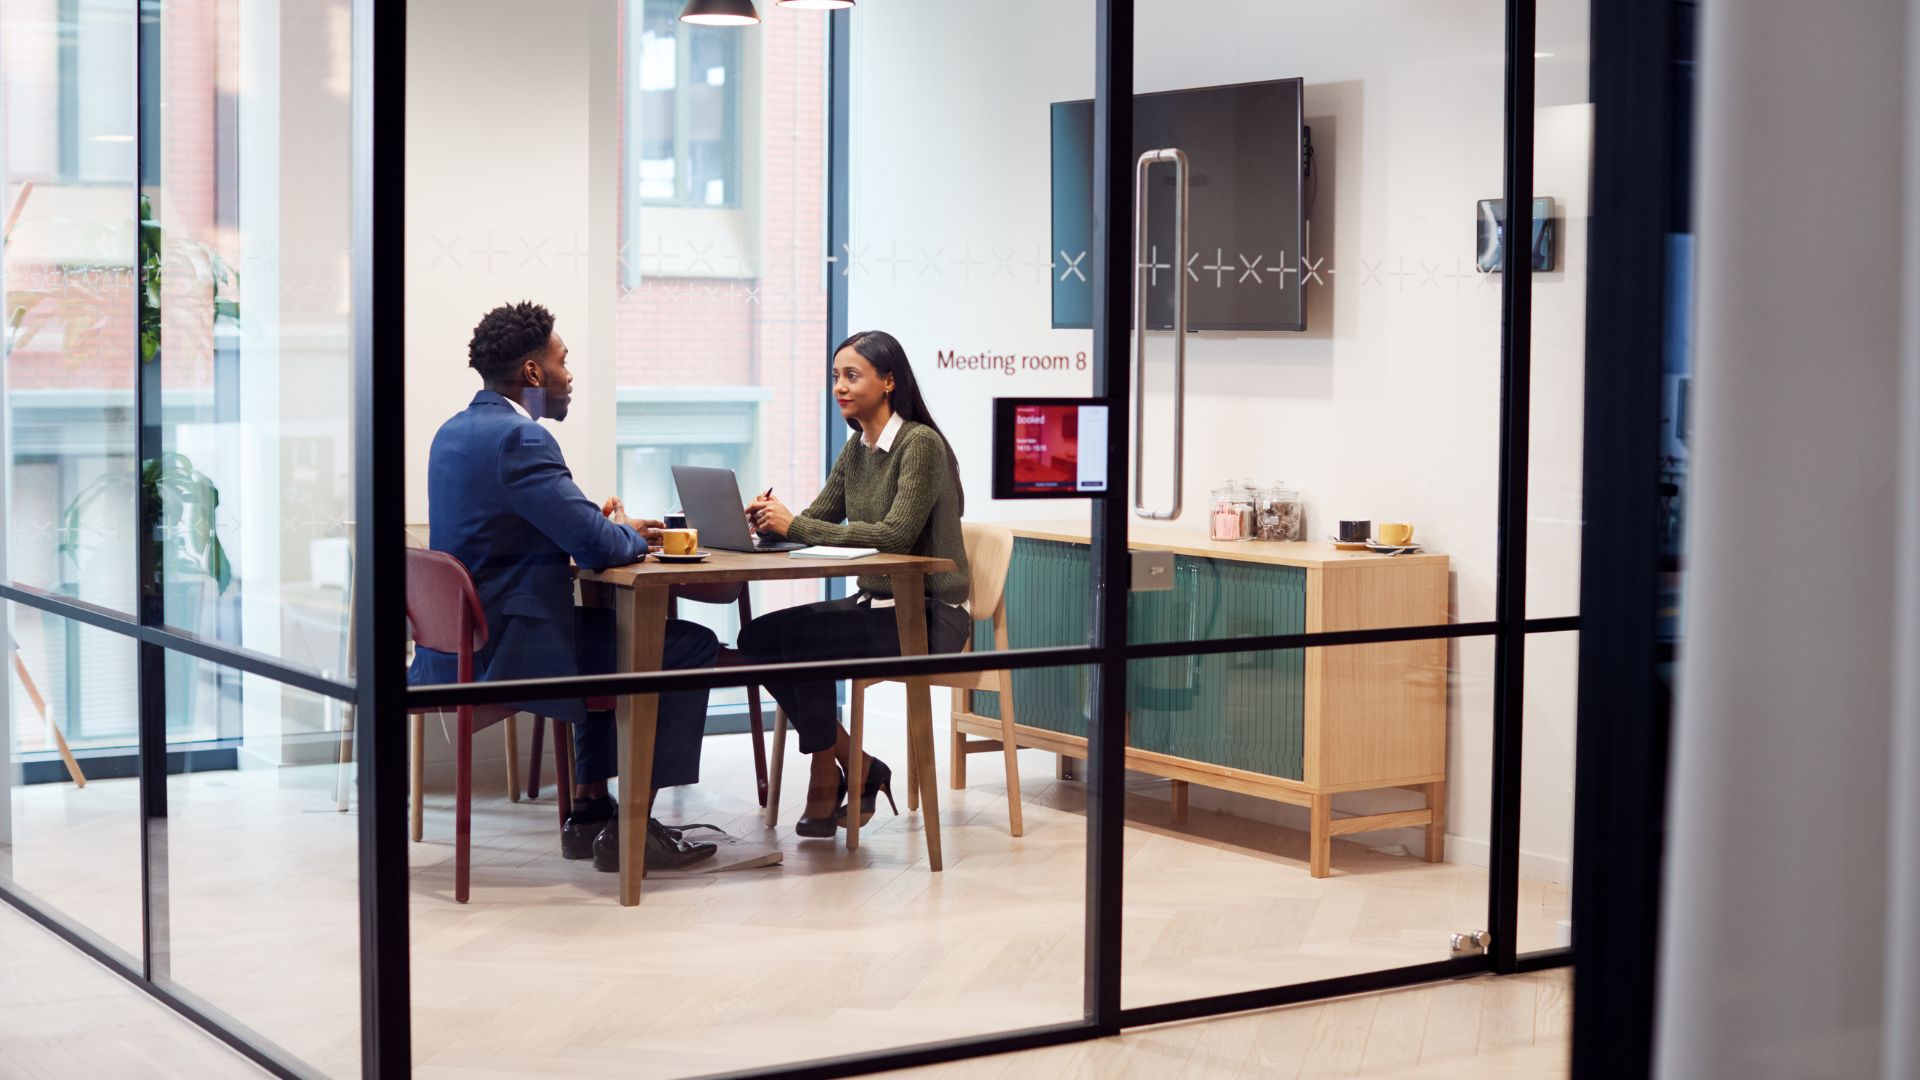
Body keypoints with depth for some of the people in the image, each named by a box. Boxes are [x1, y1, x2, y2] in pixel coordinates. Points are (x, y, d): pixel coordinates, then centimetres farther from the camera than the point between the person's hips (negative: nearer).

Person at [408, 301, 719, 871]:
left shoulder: (454, 431, 12)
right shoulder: (519, 438, -19)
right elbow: (599, 547, -21)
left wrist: (601, 523, 10)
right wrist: (630, 534, 2)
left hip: (458, 644, 10)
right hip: (505, 649, -10)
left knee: (611, 628, 32)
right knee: (690, 647, -2)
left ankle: (589, 806, 28)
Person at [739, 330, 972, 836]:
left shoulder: (920, 444, -15)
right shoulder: (856, 448, 11)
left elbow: (896, 533, -25)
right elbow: (818, 518, 8)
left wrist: (794, 525, -26)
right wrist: (773, 521, -16)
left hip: (928, 614, -8)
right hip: (877, 603, 8)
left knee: (800, 639, -25)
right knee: (757, 637, -8)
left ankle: (827, 777, -6)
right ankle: (860, 770, -1)